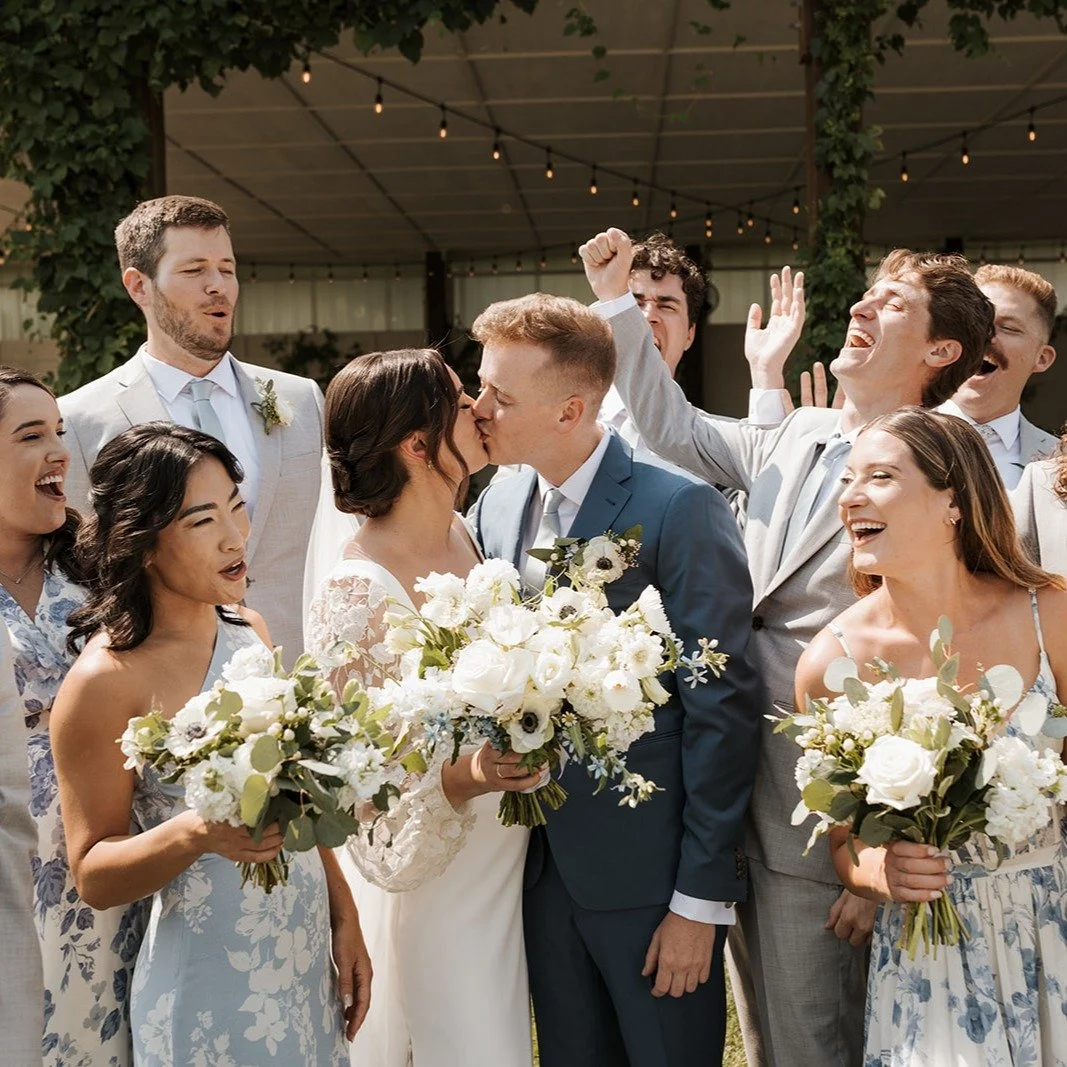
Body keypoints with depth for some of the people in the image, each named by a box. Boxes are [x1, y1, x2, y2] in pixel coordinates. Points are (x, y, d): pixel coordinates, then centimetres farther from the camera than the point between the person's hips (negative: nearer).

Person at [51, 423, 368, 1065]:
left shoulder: (248, 629, 1)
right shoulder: (105, 681, -18)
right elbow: (92, 874, -13)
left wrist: (344, 917, 11)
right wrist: (196, 833, -29)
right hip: (212, 992, -6)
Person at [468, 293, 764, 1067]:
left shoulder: (681, 510, -15)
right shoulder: (496, 508, 5)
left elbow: (724, 708, -15)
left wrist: (702, 897, -15)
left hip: (652, 874, -6)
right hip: (541, 861, 6)